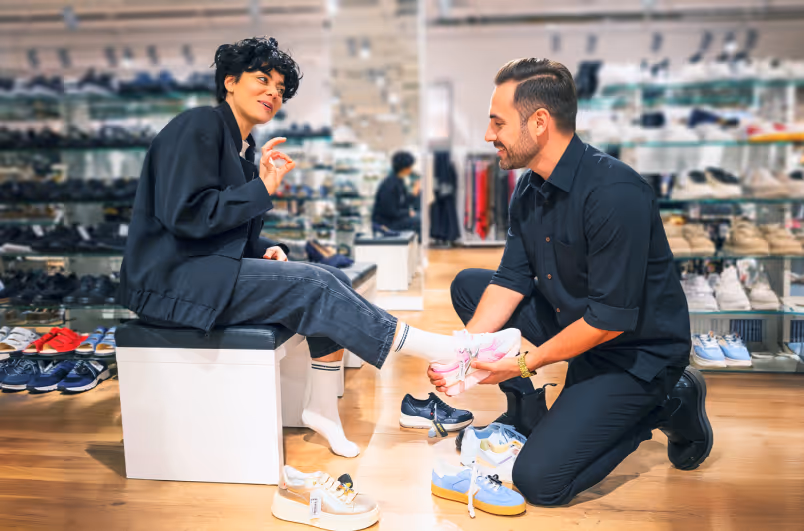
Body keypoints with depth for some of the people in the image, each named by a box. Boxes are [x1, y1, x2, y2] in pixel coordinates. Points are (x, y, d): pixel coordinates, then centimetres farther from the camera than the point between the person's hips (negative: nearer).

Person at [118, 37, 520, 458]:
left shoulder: (242, 146, 17)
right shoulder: (199, 126, -9)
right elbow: (184, 214, -21)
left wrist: (266, 250, -1)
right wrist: (261, 190, -17)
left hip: (208, 268, 9)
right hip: (171, 278, -9)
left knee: (332, 281, -5)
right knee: (311, 285, -22)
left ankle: (322, 408, -5)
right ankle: (447, 352, -18)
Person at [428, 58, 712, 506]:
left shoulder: (616, 194, -29)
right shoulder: (530, 190, 0)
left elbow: (610, 319, -28)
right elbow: (511, 282, -2)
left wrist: (525, 363, -19)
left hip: (637, 350, -8)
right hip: (571, 319, 8)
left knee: (539, 479, -13)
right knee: (468, 285, 3)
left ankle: (667, 403, 5)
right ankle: (524, 409, 9)